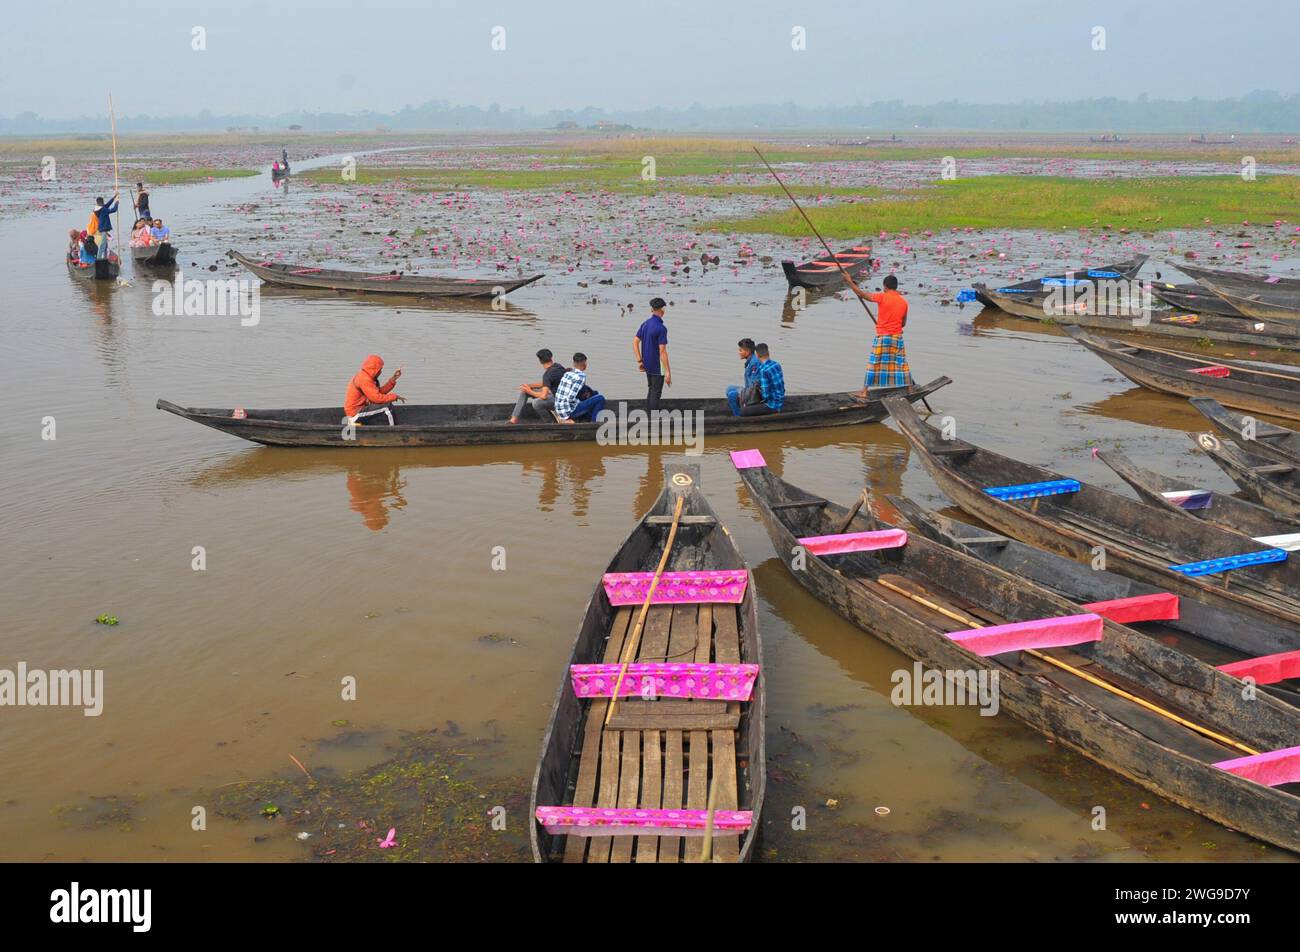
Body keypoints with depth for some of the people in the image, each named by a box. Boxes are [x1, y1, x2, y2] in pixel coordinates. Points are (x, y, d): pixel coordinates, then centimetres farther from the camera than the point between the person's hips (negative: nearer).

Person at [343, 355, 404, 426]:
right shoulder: (364, 379, -19)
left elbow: (380, 391, 12)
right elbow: (377, 398, -24)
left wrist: (393, 378, 9)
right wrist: (395, 396, -14)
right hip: (356, 412, -10)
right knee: (387, 408, -17)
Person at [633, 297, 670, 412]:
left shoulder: (645, 324, 4)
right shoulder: (661, 328, -19)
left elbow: (635, 342, 7)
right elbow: (662, 351, -22)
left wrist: (640, 361, 10)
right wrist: (668, 372, -20)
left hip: (647, 365, 7)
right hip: (657, 367, -7)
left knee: (651, 390, 20)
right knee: (656, 393, 1)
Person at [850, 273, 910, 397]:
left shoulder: (882, 298, -8)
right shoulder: (904, 301, 4)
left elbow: (862, 294, -6)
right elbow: (904, 323, 11)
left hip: (882, 337, -3)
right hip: (897, 337, 3)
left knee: (874, 364, 1)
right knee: (901, 364, 9)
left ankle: (864, 391, 4)